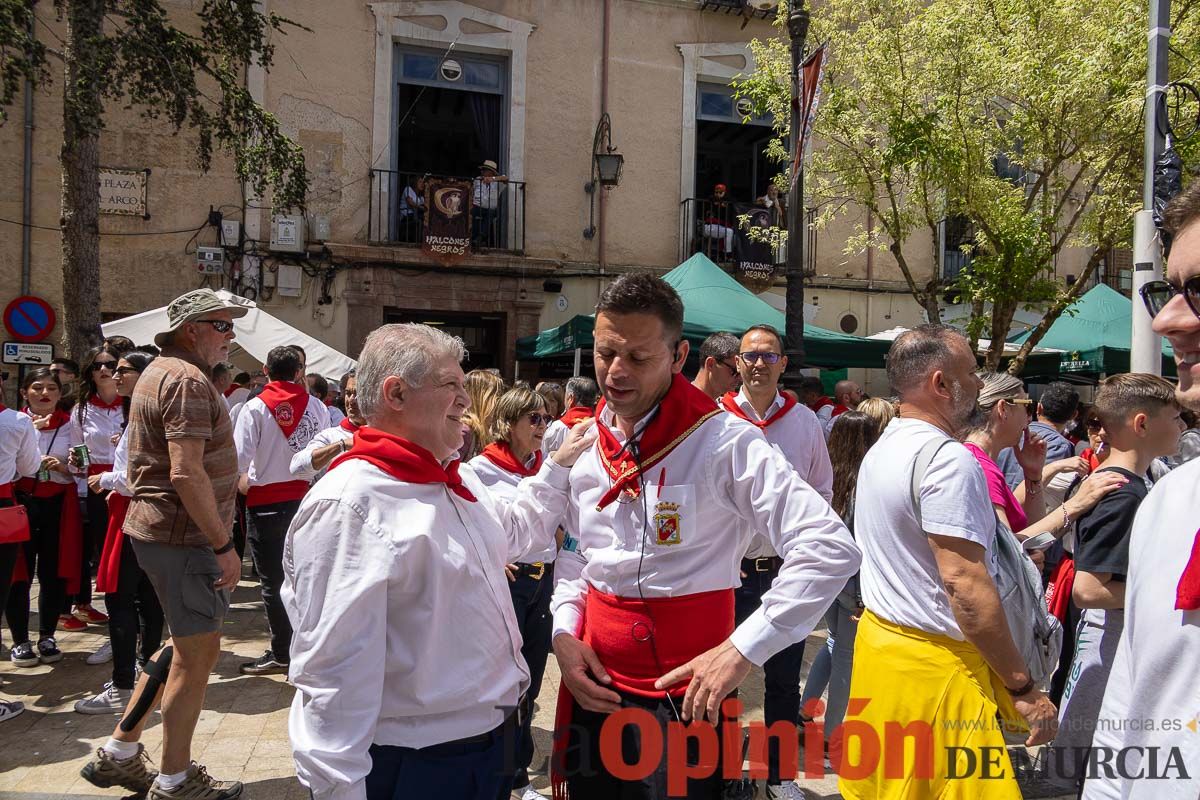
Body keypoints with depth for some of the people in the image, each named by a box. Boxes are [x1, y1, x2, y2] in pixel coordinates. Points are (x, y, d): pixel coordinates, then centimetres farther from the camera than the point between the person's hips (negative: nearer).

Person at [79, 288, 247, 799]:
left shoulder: (160, 371, 17)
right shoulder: (188, 380, -17)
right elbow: (187, 473, -26)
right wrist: (223, 546, -22)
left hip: (156, 528, 11)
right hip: (183, 535, -11)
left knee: (186, 645, 20)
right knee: (198, 653, 0)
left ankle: (120, 752, 28)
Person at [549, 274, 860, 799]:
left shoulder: (723, 441, -17)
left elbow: (831, 548, -22)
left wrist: (741, 650, -23)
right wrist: (564, 632, 1)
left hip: (685, 698, -5)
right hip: (594, 688, 6)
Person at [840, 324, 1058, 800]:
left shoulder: (881, 451, 11)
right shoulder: (948, 459, -19)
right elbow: (966, 585, -23)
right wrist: (1024, 686, -17)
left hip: (878, 637, 9)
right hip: (934, 663, -9)